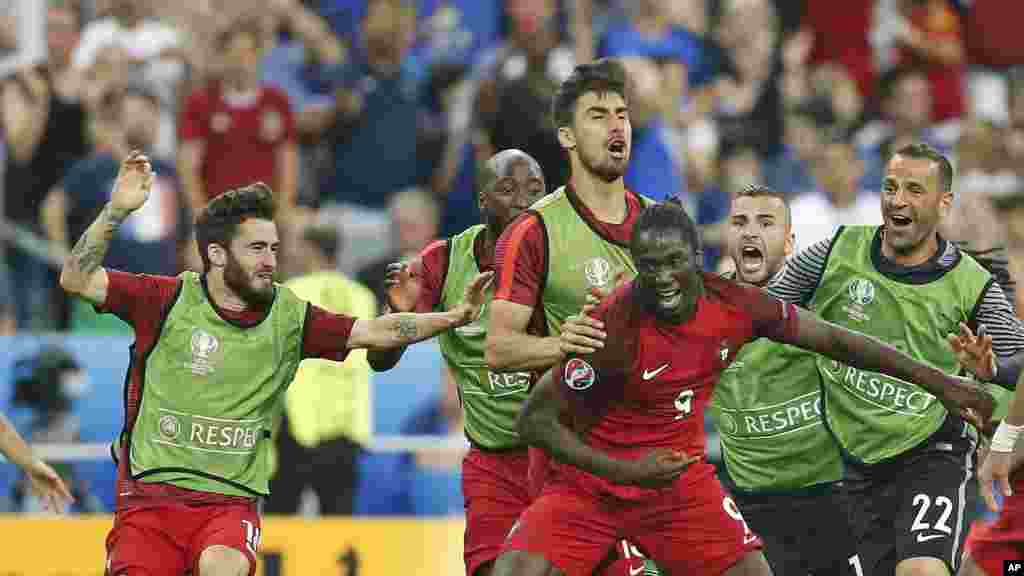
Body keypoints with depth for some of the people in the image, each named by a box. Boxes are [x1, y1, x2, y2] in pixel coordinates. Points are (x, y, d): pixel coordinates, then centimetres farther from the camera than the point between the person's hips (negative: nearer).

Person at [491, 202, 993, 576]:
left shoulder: (734, 307, -11)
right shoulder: (616, 328, -25)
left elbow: (834, 340, 3)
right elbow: (534, 420, -20)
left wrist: (938, 381, 7)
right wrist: (624, 471, -26)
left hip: (680, 479, 5)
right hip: (591, 482, -4)